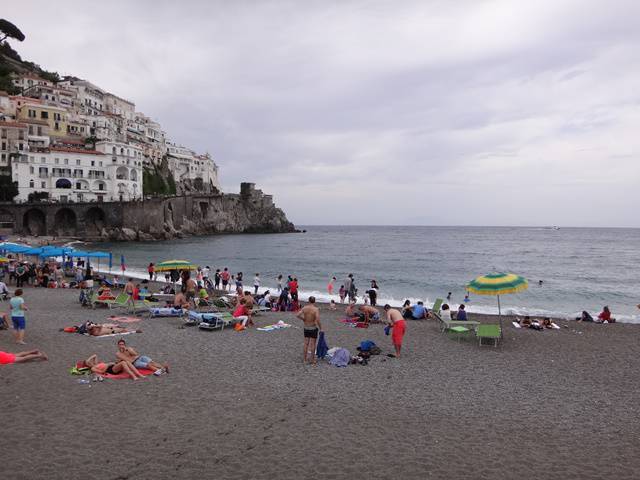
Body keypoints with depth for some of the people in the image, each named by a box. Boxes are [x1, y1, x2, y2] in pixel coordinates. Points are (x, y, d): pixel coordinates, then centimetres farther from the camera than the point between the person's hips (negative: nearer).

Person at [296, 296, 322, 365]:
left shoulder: (304, 308, -4)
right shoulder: (316, 309, -16)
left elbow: (298, 315, -9)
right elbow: (317, 320, -25)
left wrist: (303, 319, 7)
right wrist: (320, 328, -13)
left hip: (306, 328, 4)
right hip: (313, 328, -4)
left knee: (306, 343, 13)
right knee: (312, 344, 7)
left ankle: (304, 359, 19)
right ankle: (312, 360, 15)